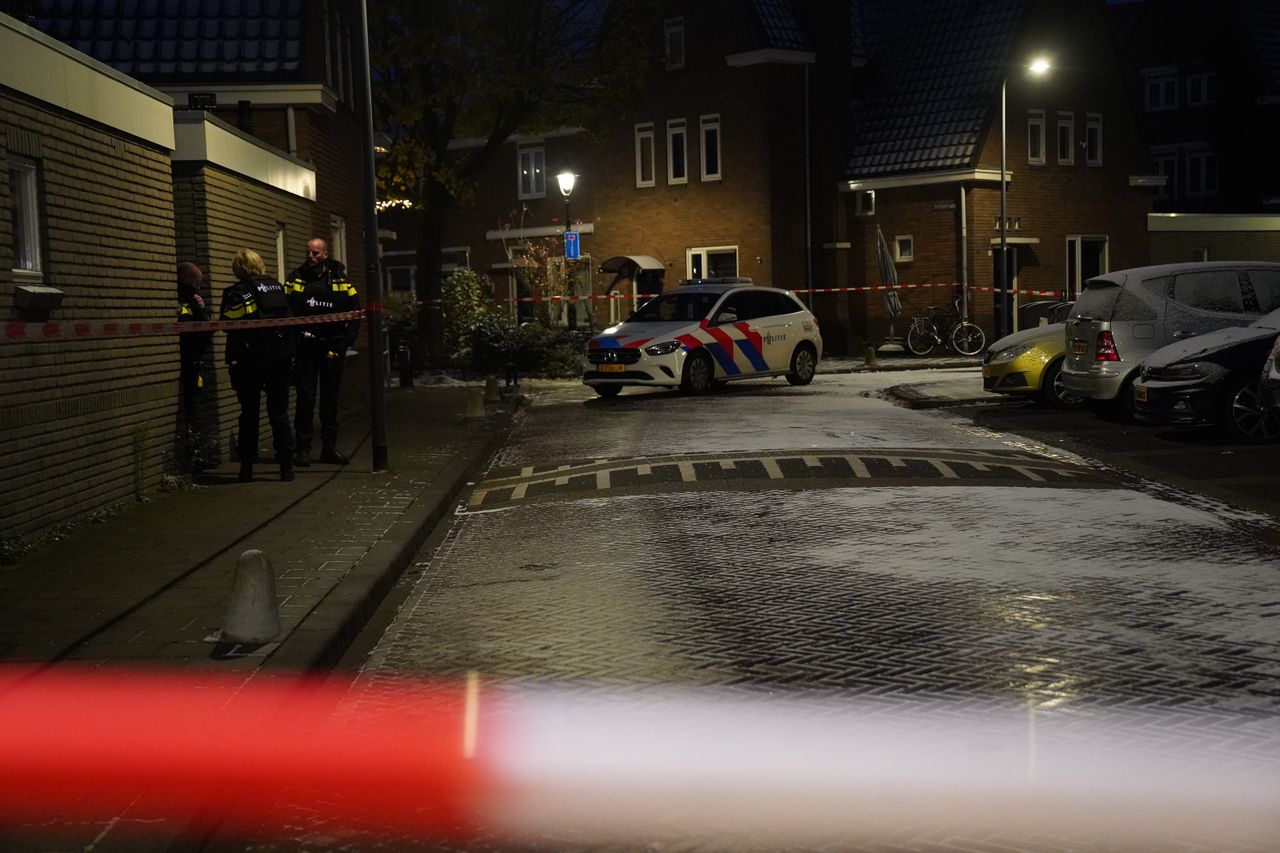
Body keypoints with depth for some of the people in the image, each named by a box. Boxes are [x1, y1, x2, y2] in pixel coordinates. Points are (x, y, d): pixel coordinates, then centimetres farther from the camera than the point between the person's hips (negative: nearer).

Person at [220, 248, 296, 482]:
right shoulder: (278, 287, 6)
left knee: (249, 413, 7)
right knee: (279, 412, 8)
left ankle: (247, 467, 8)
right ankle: (286, 466, 4)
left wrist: (233, 359, -3)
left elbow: (231, 328, -13)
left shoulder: (235, 293, -7)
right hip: (281, 358, 3)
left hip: (250, 362, -3)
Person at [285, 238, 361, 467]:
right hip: (305, 347, -1)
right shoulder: (296, 279, 4)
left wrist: (348, 338, 0)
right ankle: (302, 448, 0)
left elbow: (355, 309, 7)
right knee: (306, 397, -4)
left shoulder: (340, 280, 5)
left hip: (332, 348, 2)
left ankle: (329, 447, 16)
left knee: (330, 397, 9)